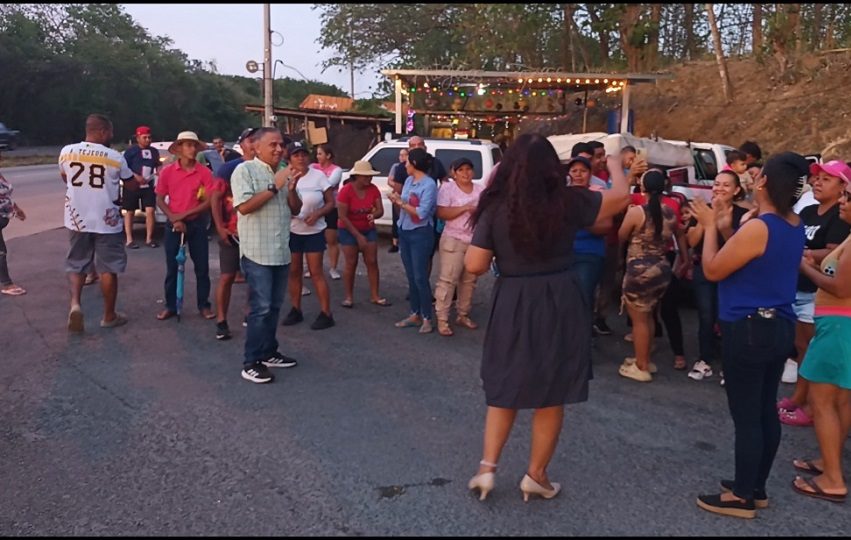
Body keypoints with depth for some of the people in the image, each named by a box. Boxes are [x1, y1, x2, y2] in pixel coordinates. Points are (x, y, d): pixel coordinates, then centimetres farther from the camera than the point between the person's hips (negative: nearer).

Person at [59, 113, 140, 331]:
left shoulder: (67, 152, -1)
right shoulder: (115, 158, -10)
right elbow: (131, 184, 5)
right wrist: (138, 180, 29)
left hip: (77, 220, 3)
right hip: (106, 222, -3)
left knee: (76, 265, 17)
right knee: (108, 269, 8)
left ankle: (75, 304, -6)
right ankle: (109, 316, 17)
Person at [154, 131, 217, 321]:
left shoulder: (204, 172, -5)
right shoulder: (167, 171, -3)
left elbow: (209, 202, -8)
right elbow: (160, 200, 0)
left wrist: (184, 214, -13)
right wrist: (174, 219, -12)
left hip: (197, 224, 0)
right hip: (173, 224, 0)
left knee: (202, 267, 5)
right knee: (172, 267, 7)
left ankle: (204, 305, 16)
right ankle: (170, 306, 18)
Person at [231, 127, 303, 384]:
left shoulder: (283, 172, 14)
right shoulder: (245, 170, -7)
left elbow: (295, 210, 13)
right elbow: (244, 207, -18)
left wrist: (292, 189, -6)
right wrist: (274, 187, -17)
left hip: (281, 252, 7)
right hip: (257, 252, -7)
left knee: (274, 306, 13)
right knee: (261, 307, -8)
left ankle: (269, 353, 25)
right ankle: (251, 363, -1)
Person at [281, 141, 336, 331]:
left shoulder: (318, 176, -7)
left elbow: (331, 203, -5)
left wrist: (317, 214, -22)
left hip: (314, 232, -2)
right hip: (291, 232, 3)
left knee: (316, 273, -3)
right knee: (294, 272, 10)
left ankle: (326, 313, 2)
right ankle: (296, 310, 22)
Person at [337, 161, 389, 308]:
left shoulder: (373, 189, -8)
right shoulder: (346, 191, -20)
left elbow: (380, 210, -7)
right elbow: (343, 216, -19)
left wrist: (374, 215, -33)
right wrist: (358, 236, -19)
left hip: (369, 230, 4)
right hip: (349, 231, -4)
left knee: (372, 262, 2)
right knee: (351, 263, -1)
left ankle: (375, 296, 9)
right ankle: (348, 296, 10)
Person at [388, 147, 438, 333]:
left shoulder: (429, 184, -16)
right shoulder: (409, 180, 7)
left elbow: (421, 213, -22)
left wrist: (401, 202, -15)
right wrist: (396, 200, -7)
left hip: (421, 234, -7)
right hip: (404, 231, 7)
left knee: (420, 277, -3)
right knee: (410, 276, 12)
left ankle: (427, 318, 8)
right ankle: (415, 314, 22)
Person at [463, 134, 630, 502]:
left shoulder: (496, 207, -7)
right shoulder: (567, 201, -7)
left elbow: (474, 266, -8)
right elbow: (621, 197, 8)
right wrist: (615, 166, 27)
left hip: (510, 305, 1)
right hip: (558, 304, -1)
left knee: (505, 389, 17)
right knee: (551, 396, 12)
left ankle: (487, 468, 16)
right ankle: (536, 475, 22)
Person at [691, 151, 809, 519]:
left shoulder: (758, 228, -22)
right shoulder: (795, 227, 7)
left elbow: (712, 271, -12)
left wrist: (710, 226, -2)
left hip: (749, 330, -9)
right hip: (780, 327, 9)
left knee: (746, 415, 1)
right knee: (766, 410, 16)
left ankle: (742, 497, 12)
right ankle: (757, 487, 29)